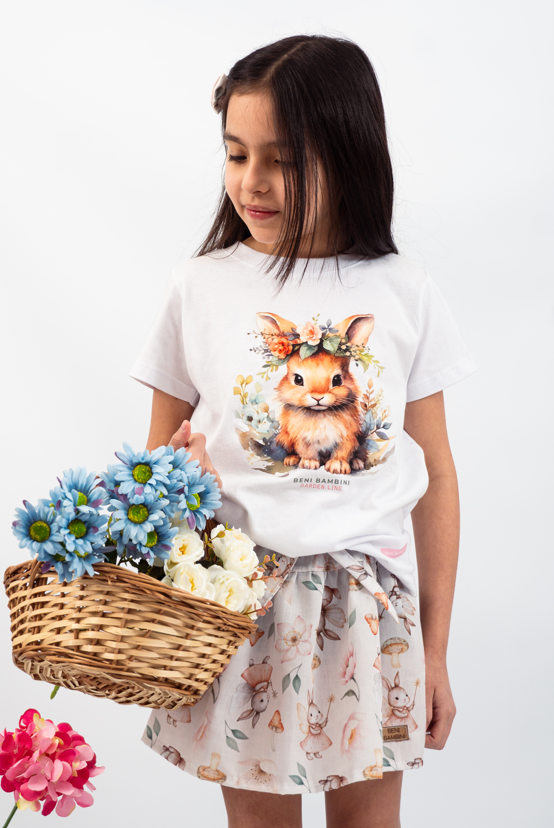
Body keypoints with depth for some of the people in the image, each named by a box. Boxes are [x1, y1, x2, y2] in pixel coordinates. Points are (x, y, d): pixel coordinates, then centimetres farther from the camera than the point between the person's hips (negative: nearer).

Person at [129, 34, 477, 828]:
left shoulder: (404, 295, -1)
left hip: (368, 604, 1)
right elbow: (158, 460, 4)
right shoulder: (202, 287, -1)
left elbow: (435, 475, 3)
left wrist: (434, 649, 5)